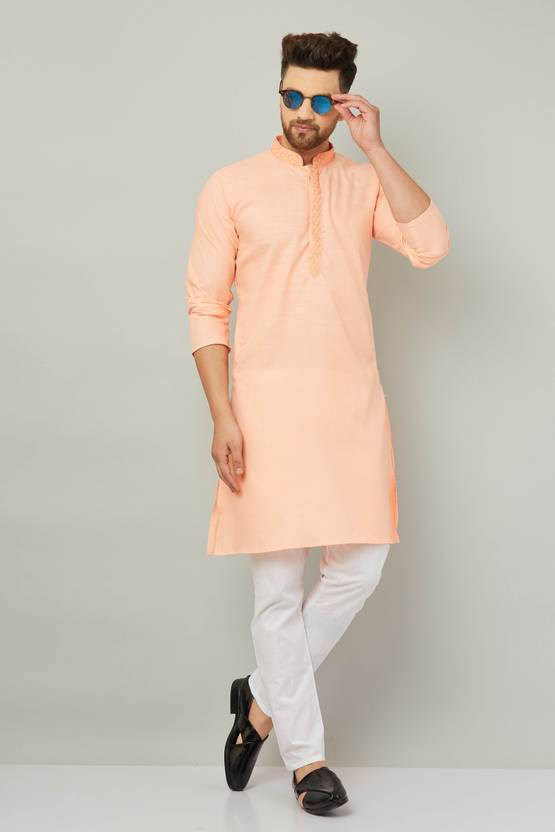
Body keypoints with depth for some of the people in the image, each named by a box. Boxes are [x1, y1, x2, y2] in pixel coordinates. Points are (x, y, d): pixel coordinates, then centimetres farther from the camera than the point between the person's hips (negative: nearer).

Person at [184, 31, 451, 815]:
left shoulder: (365, 183, 9)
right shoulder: (232, 187, 2)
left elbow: (431, 245, -10)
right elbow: (206, 311, -1)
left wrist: (376, 148, -9)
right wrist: (223, 417, -10)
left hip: (352, 403, 3)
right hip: (267, 403, -3)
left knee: (360, 566, 2)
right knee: (279, 585, 0)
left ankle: (262, 700, 24)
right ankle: (306, 757, 14)